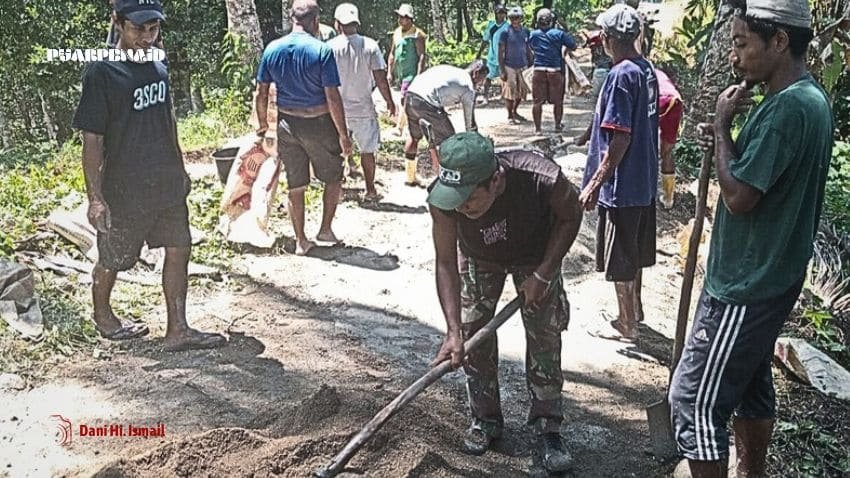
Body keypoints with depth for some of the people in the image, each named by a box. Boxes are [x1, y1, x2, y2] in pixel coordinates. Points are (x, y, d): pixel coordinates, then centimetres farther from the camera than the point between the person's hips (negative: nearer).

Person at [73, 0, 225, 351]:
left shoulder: (157, 65, 4)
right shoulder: (102, 73, -16)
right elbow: (92, 140, -16)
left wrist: (179, 168, 18)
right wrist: (95, 197, -17)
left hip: (167, 184, 6)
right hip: (125, 190, -6)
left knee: (179, 250, 5)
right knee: (112, 259, 12)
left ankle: (178, 331, 14)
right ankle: (102, 315, 38)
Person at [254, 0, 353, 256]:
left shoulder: (272, 49, -1)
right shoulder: (322, 50, -15)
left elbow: (261, 93, 3)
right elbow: (333, 98, -16)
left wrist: (263, 124, 16)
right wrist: (343, 135, -9)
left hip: (287, 124, 4)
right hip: (319, 124, -4)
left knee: (295, 185, 14)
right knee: (333, 178, 19)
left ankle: (301, 241, 22)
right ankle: (326, 229, 22)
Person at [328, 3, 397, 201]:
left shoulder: (330, 47, -8)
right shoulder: (370, 45, -8)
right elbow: (380, 78, -9)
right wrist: (389, 101, 5)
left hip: (338, 108, 0)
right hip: (363, 107, 0)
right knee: (367, 150, 12)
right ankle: (370, 190, 20)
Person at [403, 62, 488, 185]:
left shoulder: (448, 69, 29)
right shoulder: (469, 88, 11)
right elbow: (469, 120, 15)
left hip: (410, 94, 7)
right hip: (427, 103, -7)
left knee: (414, 136, 27)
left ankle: (410, 177, 36)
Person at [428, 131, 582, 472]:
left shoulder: (541, 179, -42)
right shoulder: (444, 197, -37)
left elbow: (570, 216, -19)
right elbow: (446, 264, -28)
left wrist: (543, 274, -21)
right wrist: (453, 331, -35)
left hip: (536, 256, -1)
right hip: (479, 258, 2)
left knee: (545, 340, -1)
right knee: (473, 335, 2)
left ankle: (547, 427, 16)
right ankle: (485, 419, 23)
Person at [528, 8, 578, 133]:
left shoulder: (533, 35, 3)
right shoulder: (559, 34, -6)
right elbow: (574, 46, -2)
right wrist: (564, 47, 15)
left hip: (539, 71, 1)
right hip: (555, 71, -1)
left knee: (537, 101, 6)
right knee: (558, 101, 13)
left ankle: (537, 128, 5)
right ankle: (558, 125, 23)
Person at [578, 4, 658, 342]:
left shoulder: (621, 75, -20)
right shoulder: (647, 69, 6)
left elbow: (620, 139, -23)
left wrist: (594, 184, -19)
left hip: (621, 184, -9)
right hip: (644, 179, 9)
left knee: (619, 257, 5)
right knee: (634, 250, 22)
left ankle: (626, 325, 17)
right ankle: (635, 308, 38)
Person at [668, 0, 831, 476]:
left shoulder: (788, 107, -24)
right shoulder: (809, 97, 8)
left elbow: (738, 197, -24)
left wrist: (722, 125, -14)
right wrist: (727, 142, 0)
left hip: (746, 283, -10)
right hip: (768, 276, 10)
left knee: (695, 398, -1)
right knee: (751, 383, 23)